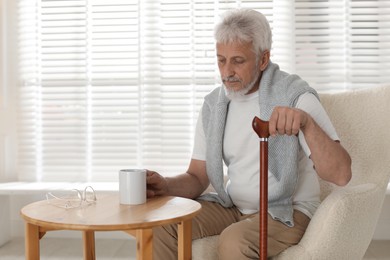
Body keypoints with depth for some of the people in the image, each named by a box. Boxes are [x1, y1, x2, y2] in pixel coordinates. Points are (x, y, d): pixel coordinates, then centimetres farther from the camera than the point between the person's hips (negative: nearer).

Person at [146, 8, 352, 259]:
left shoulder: (295, 96, -14)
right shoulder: (213, 105, 3)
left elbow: (341, 174, -22)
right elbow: (198, 177, 6)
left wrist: (306, 122, -39)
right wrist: (166, 185, -16)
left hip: (287, 211, -4)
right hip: (233, 206, 5)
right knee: (161, 225, -17)